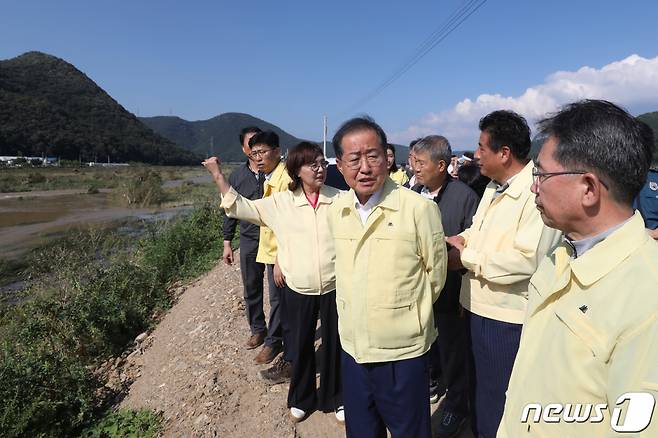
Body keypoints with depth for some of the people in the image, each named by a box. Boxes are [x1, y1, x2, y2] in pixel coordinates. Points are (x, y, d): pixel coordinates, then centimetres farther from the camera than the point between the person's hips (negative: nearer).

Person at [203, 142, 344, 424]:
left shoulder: (341, 199, -5)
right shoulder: (281, 203, -2)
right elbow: (240, 207, 1)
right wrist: (217, 175, -2)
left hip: (334, 288, -1)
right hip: (298, 290, 1)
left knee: (334, 345, 14)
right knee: (301, 346, 17)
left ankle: (336, 398, 39)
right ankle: (301, 399, 42)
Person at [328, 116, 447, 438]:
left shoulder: (419, 208, -16)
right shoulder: (335, 210, 0)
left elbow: (435, 274, -4)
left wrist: (404, 311, 5)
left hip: (402, 352, -4)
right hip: (352, 348, 5)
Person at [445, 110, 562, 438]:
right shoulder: (494, 186, 10)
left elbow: (526, 260, -29)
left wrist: (466, 258, -19)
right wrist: (461, 240, -4)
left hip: (508, 318, -9)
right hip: (480, 308, 9)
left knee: (500, 410, 11)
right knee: (480, 393, 26)